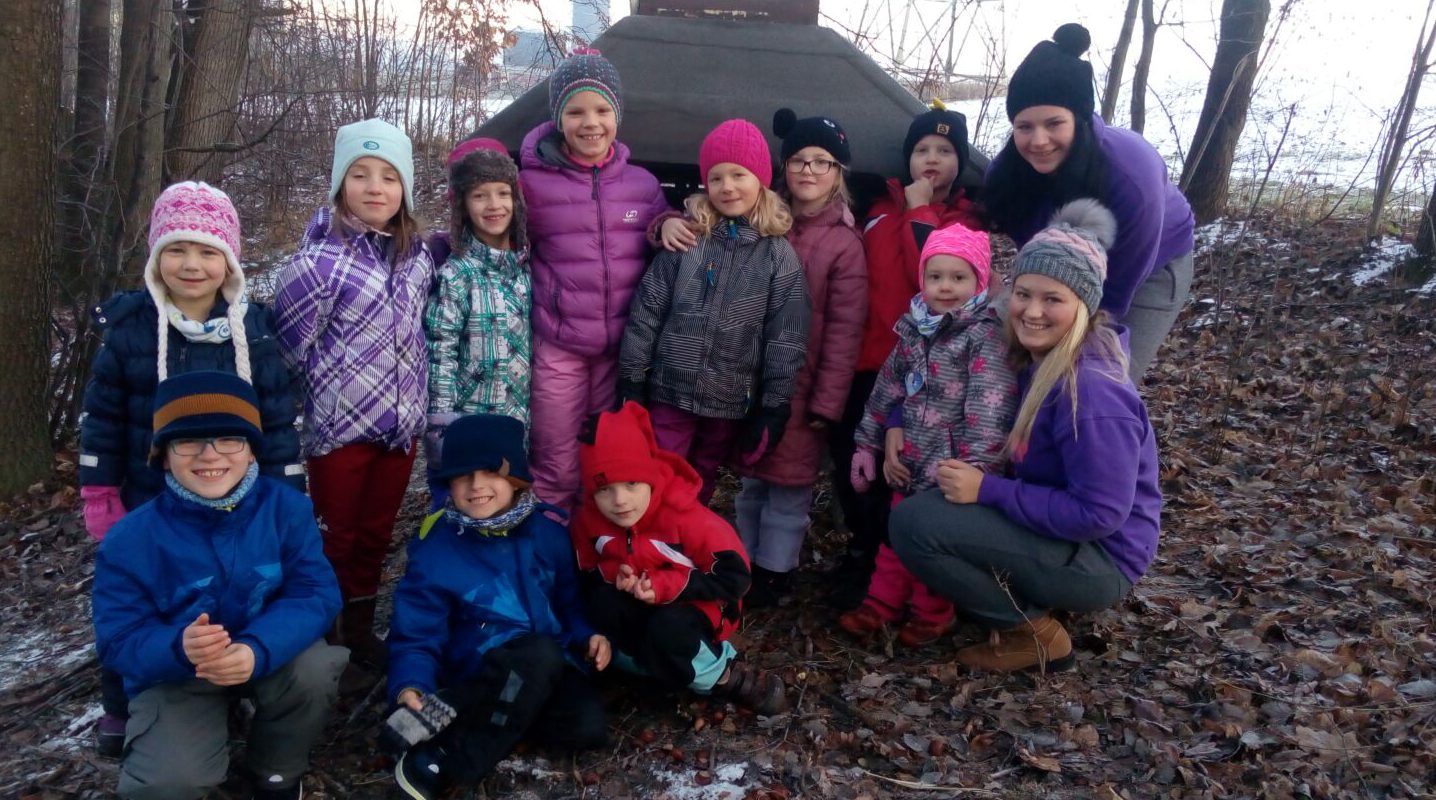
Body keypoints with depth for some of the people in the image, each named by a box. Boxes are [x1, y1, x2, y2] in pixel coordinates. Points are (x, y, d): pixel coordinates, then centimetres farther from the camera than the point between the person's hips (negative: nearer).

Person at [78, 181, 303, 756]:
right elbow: (101, 418, -1)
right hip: (147, 508, 1)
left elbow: (278, 422, -4)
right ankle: (123, 706, 37)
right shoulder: (128, 327, -8)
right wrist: (99, 497, -1)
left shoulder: (254, 332, -8)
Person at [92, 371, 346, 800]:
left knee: (314, 670, -30)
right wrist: (181, 648, -40)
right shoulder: (130, 539, -18)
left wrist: (257, 648, -40)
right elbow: (118, 640, -16)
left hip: (267, 656, 2)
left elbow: (316, 593, -20)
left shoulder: (286, 507, -16)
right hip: (174, 672, -1)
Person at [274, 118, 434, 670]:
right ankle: (324, 636, 26)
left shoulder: (419, 255, 4)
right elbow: (289, 348, -10)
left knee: (377, 533, 17)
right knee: (338, 537, 9)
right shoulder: (320, 259, -16)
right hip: (340, 427, -5)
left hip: (401, 424, 5)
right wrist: (327, 399, -2)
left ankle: (360, 629, 34)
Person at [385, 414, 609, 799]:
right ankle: (439, 764, -27)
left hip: (551, 673, 4)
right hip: (479, 675, -4)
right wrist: (411, 687, -27)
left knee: (588, 725, -25)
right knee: (542, 654, -35)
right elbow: (416, 636, -8)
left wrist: (586, 636, -4)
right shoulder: (434, 550, -8)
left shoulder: (548, 533, 3)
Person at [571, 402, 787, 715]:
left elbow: (735, 577, -25)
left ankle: (727, 673, -4)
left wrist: (668, 585, -31)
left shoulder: (685, 516, -28)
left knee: (667, 631, -37)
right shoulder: (589, 521, -14)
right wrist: (613, 574, -22)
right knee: (602, 604, -27)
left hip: (696, 604, -5)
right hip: (638, 607, 5)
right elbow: (586, 576, 2)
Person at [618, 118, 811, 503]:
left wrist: (774, 407, -6)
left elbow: (786, 338, -4)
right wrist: (631, 381, -3)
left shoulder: (779, 254, -4)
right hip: (670, 392, 0)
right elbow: (646, 311, -1)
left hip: (732, 401, 1)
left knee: (700, 490, 17)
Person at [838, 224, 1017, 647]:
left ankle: (932, 613, 27)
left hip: (950, 462, -6)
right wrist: (871, 442, 15)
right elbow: (888, 388, 14)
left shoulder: (985, 336, -15)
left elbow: (988, 408, -22)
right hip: (909, 457, 6)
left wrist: (974, 468, -27)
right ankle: (882, 602, 32)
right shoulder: (914, 329, 6)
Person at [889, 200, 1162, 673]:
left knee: (914, 522, -21)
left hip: (1099, 559, -9)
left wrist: (988, 490, -24)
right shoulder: (1034, 357, 0)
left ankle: (1033, 632, -4)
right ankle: (1033, 599, 10)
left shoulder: (1090, 392, -27)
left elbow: (1100, 514, -27)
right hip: (1054, 529, 9)